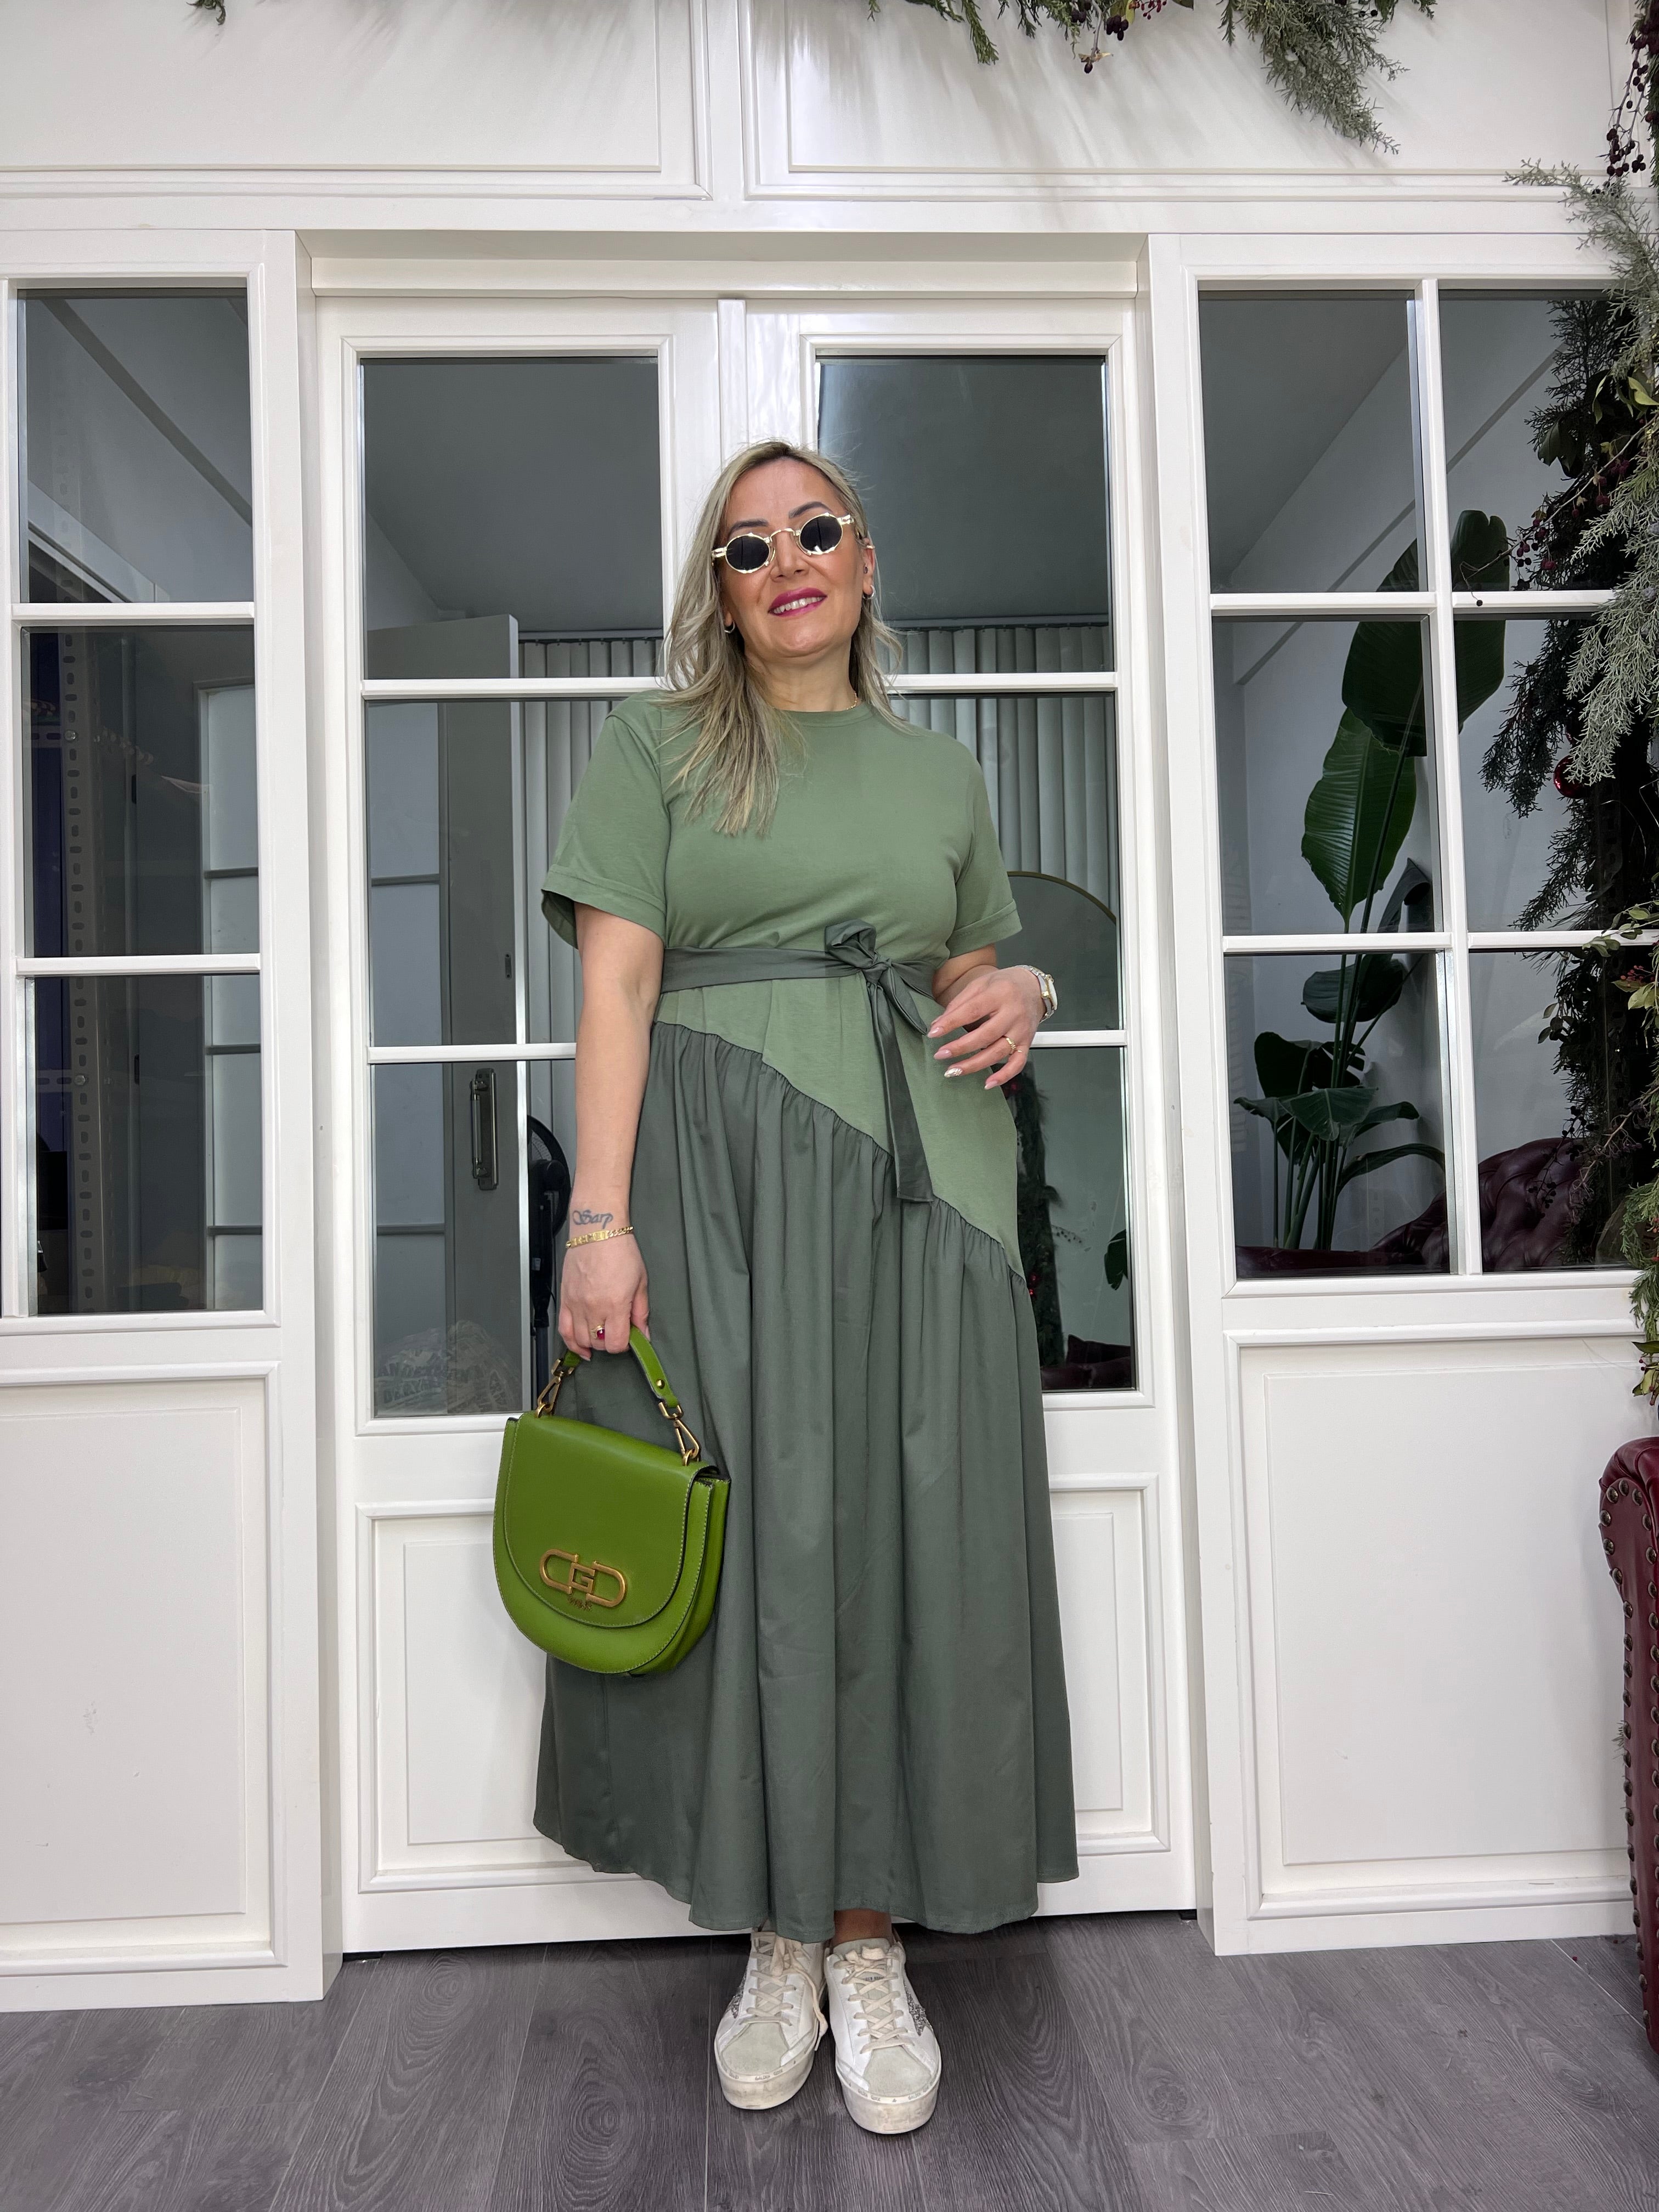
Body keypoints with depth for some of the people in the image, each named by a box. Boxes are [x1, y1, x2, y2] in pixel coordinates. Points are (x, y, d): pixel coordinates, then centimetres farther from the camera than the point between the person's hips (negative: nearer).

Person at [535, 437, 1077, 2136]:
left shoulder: (942, 772, 19)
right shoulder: (657, 745, 9)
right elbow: (615, 987, -2)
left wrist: (1018, 995, 0)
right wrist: (599, 1218, -12)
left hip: (915, 1179, 3)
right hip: (719, 1173, -2)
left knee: (907, 1537, 1)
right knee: (750, 1533, 1)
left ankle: (872, 1946, 18)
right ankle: (779, 1938, 21)